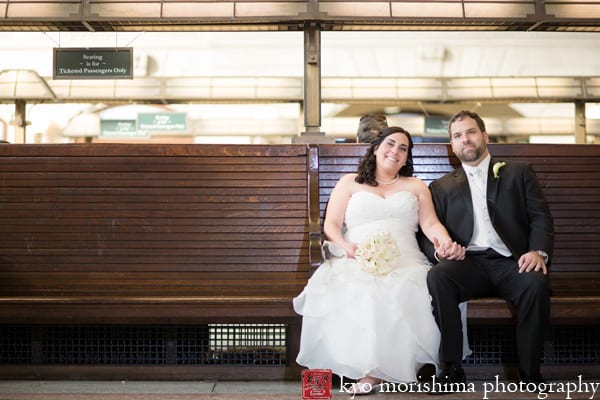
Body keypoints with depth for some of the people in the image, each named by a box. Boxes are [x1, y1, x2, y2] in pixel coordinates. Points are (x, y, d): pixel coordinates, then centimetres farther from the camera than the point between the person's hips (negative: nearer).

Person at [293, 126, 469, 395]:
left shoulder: (416, 186, 24)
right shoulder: (349, 183, 21)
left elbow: (431, 225, 10)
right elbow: (331, 225, 12)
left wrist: (446, 242, -13)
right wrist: (345, 247, -10)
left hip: (405, 262, 1)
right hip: (356, 262, 0)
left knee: (407, 294, -35)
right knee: (356, 295, -36)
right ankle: (368, 369, -25)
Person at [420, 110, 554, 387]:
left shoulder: (518, 173, 18)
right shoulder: (441, 187, 20)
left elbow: (541, 217, 8)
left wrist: (538, 251, -13)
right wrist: (438, 250, -12)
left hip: (509, 262, 0)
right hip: (469, 263, 1)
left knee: (536, 283, -33)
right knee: (437, 276, -32)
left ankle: (530, 372, -16)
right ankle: (451, 369, -24)